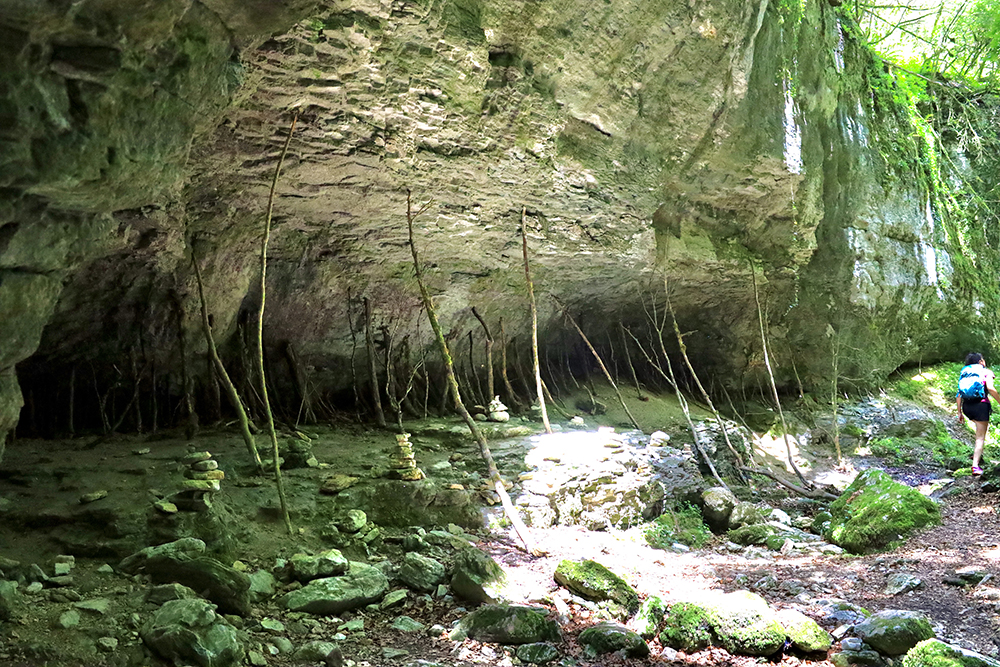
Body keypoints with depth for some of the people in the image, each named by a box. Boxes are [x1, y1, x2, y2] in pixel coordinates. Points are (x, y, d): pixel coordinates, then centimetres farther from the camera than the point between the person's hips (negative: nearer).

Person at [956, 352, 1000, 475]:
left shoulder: (966, 374, 18)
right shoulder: (987, 372, 3)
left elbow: (959, 395, 13)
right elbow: (990, 388, -16)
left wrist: (960, 412, 18)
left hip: (966, 406, 6)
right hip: (981, 404, -6)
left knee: (984, 425, 32)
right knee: (980, 437, 1)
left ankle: (977, 452, 27)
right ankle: (975, 465, -7)